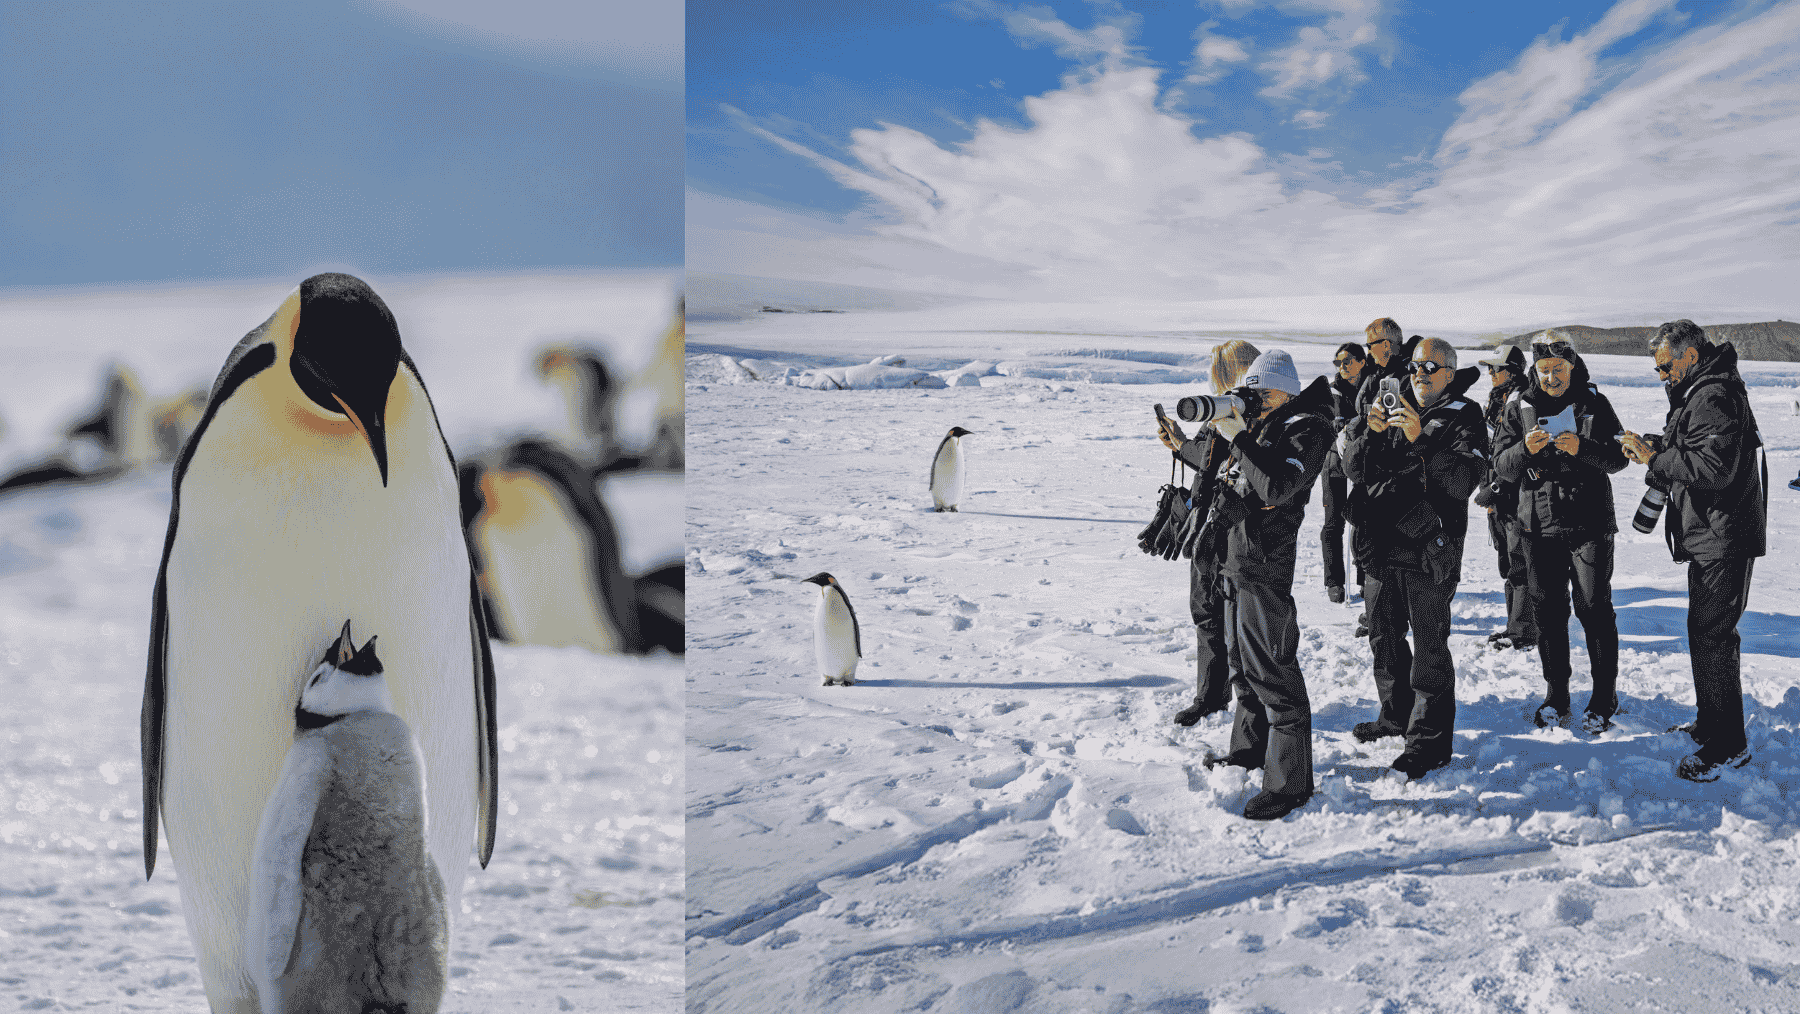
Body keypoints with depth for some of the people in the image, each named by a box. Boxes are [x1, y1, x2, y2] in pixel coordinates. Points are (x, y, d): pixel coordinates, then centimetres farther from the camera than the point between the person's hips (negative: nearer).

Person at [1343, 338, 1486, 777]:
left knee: (1429, 646, -5)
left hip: (1429, 549, -6)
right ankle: (1397, 714, 36)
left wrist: (1420, 439, -26)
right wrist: (1371, 432, -14)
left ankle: (1430, 739, 1)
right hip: (1381, 544, 6)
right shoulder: (1393, 408, 12)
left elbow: (1464, 480, -18)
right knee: (1384, 635, 18)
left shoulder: (1464, 420, -3)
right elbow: (1355, 468, 5)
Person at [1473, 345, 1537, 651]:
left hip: (1520, 496, -9)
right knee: (1507, 563, 14)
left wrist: (1495, 489, -18)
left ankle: (1524, 633, -3)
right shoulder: (1496, 402, 14)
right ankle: (1514, 626, 22)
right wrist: (1487, 489, 12)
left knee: (1520, 564, -6)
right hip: (1498, 499, 9)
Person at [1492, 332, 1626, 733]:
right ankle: (1556, 696, 20)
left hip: (1589, 523, -2)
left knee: (1594, 609, -2)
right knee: (1547, 611, 8)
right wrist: (1525, 450, -20)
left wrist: (1582, 448, -22)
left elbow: (1618, 457, -4)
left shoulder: (1594, 403, 0)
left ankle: (1605, 697, 8)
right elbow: (1502, 465, 1)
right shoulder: (1518, 407, 5)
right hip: (1539, 524, 2)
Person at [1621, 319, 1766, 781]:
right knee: (1709, 630, 20)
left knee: (1710, 636, -10)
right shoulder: (1700, 392, 16)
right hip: (1710, 537, 11)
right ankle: (1710, 721, 33)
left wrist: (1656, 459, -20)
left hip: (1723, 539, -11)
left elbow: (1715, 467, -28)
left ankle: (1728, 745, -5)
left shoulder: (1714, 397, -19)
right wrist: (1659, 447, 5)